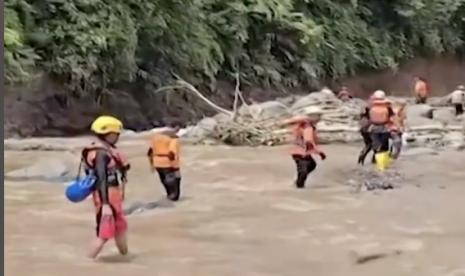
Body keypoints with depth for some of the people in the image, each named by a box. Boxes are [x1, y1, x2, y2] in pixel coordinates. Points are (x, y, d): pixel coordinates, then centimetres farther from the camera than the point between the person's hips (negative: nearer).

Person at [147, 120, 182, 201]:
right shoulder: (174, 137, -13)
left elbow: (150, 152, 12)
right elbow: (172, 154, -23)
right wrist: (176, 169, -20)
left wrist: (152, 164, 23)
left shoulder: (157, 136, 10)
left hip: (158, 165, 7)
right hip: (169, 165, -7)